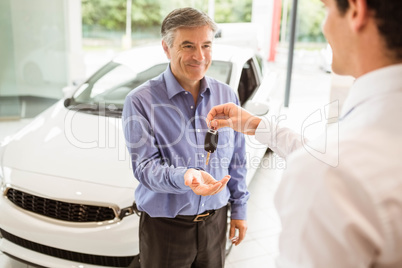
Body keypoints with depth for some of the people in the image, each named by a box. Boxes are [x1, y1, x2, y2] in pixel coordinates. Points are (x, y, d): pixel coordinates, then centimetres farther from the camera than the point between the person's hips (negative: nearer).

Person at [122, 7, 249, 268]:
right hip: (165, 226, -3)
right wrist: (184, 178, -36)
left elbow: (237, 160, 6)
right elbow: (145, 166, -17)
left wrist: (239, 209, 8)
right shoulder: (141, 101, -14)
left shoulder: (227, 95, 1)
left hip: (215, 221, 4)